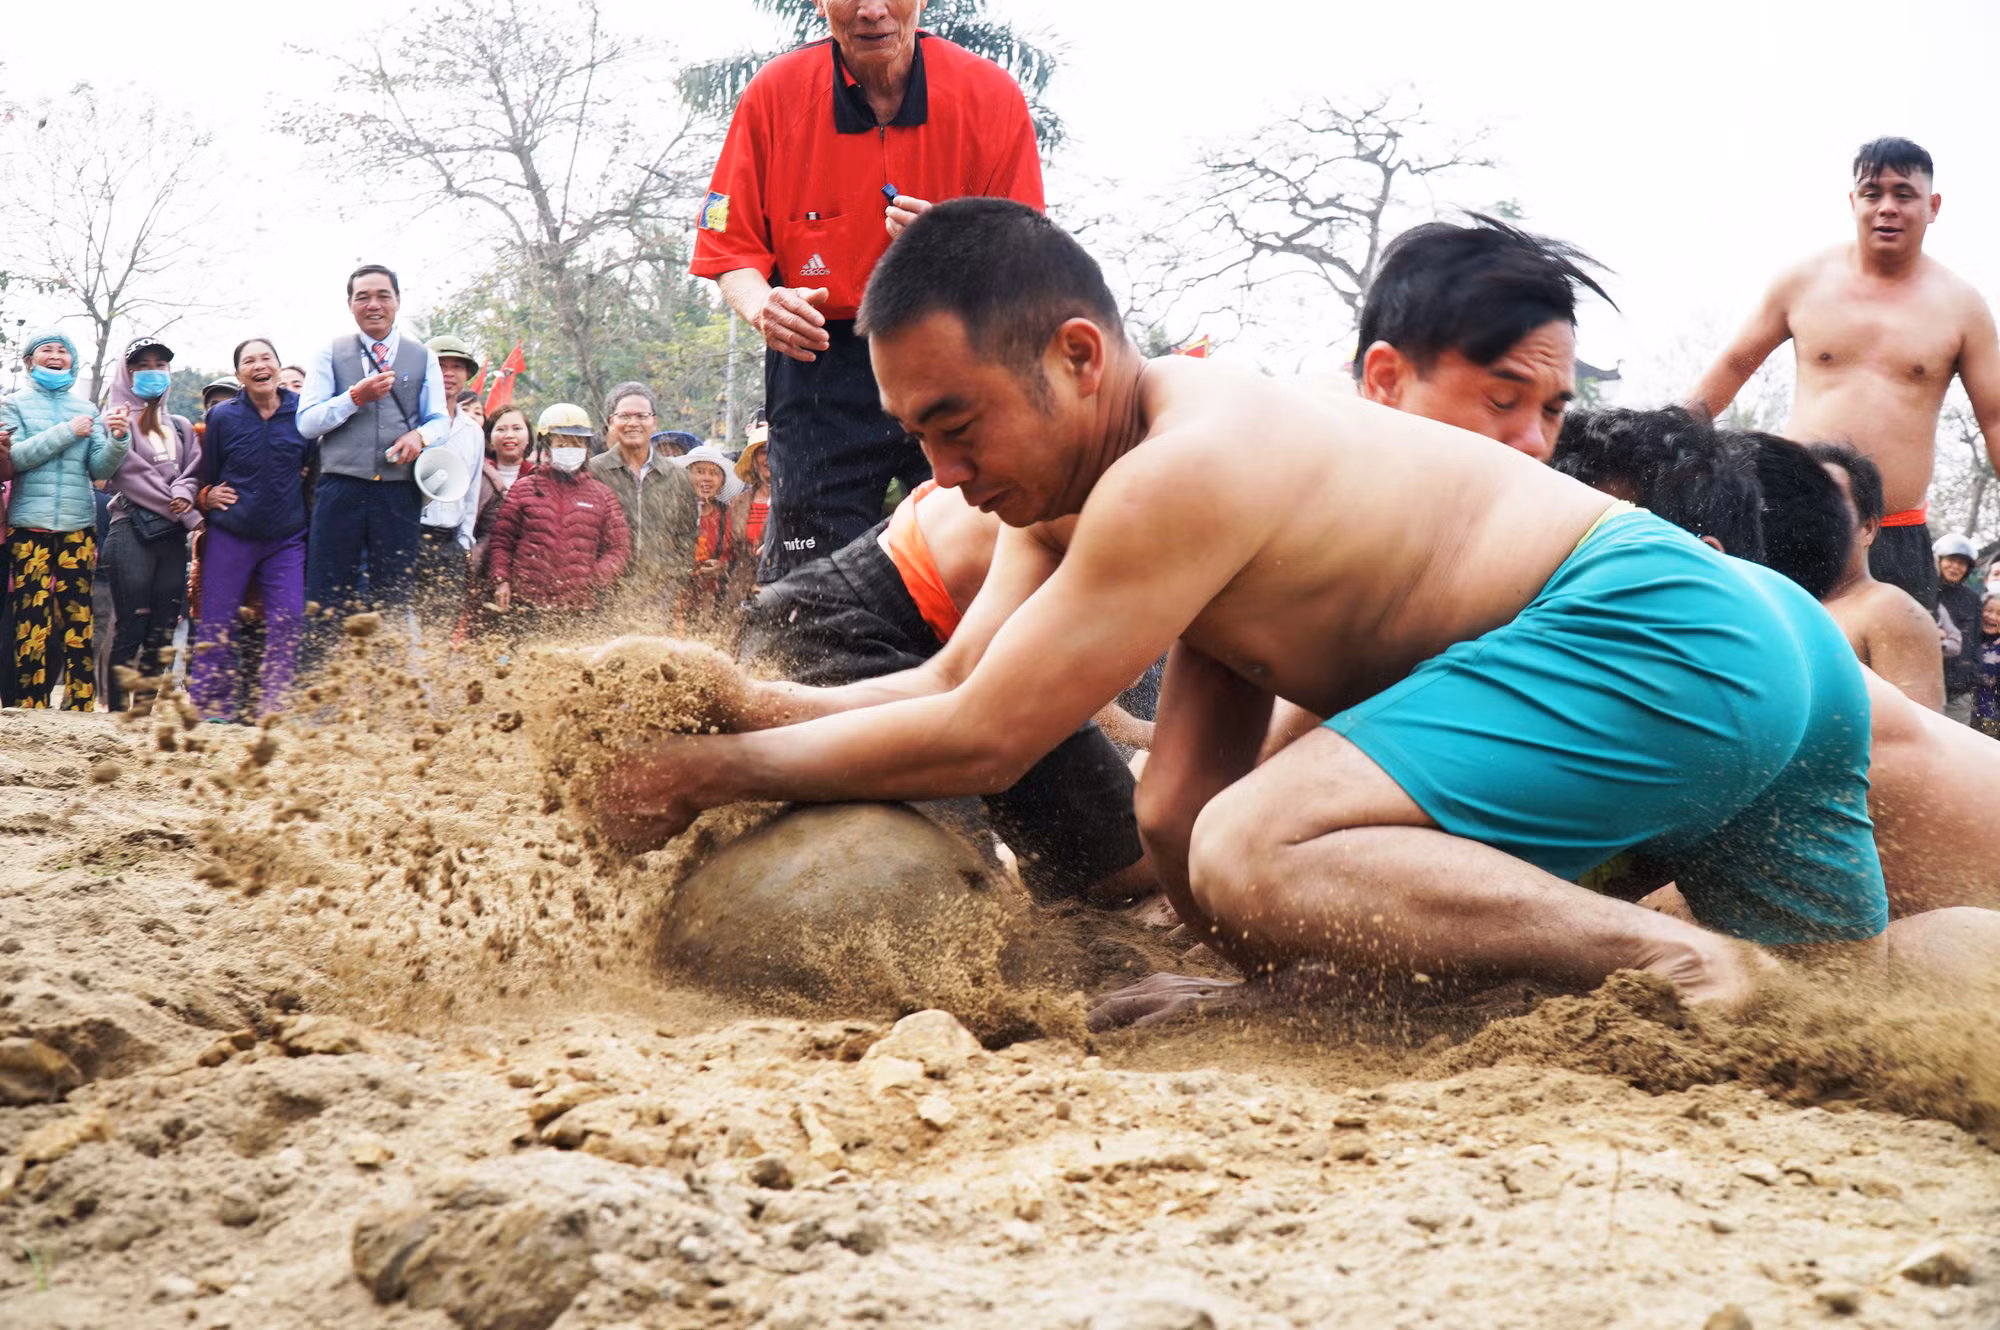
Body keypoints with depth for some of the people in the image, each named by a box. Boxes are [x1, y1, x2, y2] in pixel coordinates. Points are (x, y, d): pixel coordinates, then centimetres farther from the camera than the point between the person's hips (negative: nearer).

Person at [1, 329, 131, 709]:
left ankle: (80, 706, 3)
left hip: (78, 527, 2)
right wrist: (66, 433, -12)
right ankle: (31, 707, -3)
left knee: (78, 618, 0)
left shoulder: (86, 408, 13)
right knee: (32, 620, -6)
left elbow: (100, 468, 5)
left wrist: (118, 440, -14)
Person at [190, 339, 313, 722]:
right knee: (219, 622, 0)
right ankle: (208, 704, 7)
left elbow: (314, 465, 14)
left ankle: (275, 706, 3)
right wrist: (207, 497, -8)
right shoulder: (222, 417, -1)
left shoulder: (303, 411, 1)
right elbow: (206, 475, 9)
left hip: (286, 538, 1)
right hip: (231, 536, -1)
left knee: (287, 622, -4)